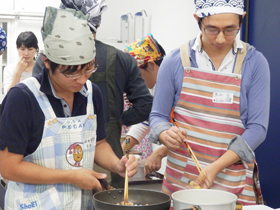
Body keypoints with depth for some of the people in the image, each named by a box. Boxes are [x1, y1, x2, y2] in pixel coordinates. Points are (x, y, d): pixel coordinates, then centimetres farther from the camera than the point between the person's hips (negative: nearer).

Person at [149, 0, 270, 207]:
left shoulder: (255, 63, -5)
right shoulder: (175, 61, -2)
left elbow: (257, 127, -7)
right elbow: (158, 116, 4)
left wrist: (215, 167, -17)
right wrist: (166, 135, -19)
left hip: (232, 182, -1)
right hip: (179, 178, 1)